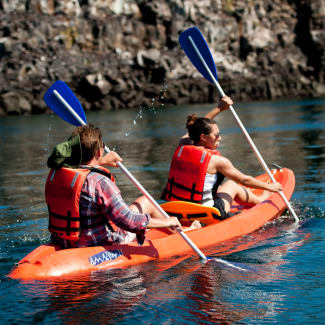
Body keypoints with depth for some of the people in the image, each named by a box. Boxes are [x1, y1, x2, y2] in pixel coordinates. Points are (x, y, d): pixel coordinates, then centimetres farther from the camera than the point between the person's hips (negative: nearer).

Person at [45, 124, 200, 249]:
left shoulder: (55, 173, -5)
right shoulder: (99, 182, -28)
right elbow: (127, 221, -26)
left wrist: (101, 162, 33)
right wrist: (166, 222, -13)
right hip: (96, 244, -7)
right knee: (146, 201, 13)